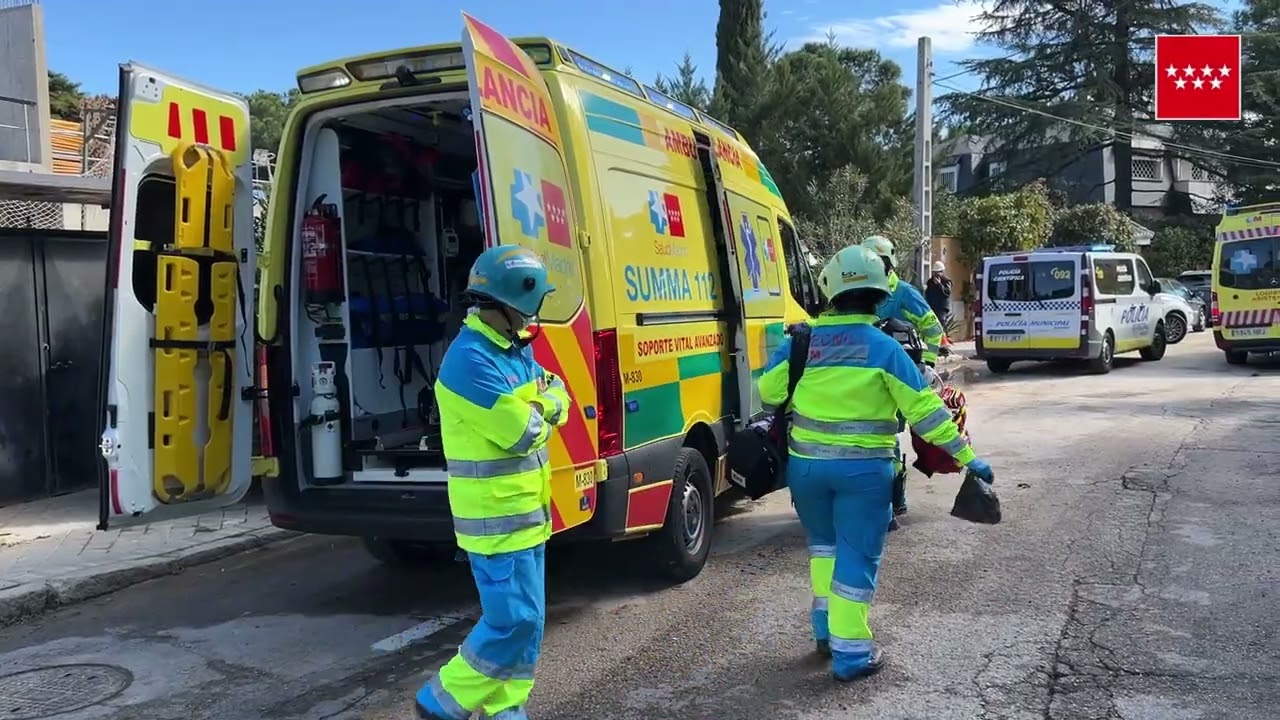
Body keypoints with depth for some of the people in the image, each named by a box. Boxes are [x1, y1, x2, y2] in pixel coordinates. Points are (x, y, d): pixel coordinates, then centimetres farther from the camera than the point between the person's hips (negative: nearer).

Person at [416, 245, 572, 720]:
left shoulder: (516, 348, 10)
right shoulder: (470, 360, -22)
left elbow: (558, 400, 9)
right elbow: (522, 433, -24)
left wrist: (539, 406, -12)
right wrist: (538, 411, -3)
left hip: (525, 511, 9)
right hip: (497, 517, -9)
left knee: (526, 619, 15)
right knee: (513, 620, -5)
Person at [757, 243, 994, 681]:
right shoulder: (884, 348, -9)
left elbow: (769, 391, 9)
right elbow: (924, 409, -9)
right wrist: (967, 457, -3)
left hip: (807, 462, 3)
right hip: (863, 468, -3)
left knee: (824, 543, 24)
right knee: (857, 555, 5)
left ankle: (825, 630, 28)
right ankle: (850, 653, 9)